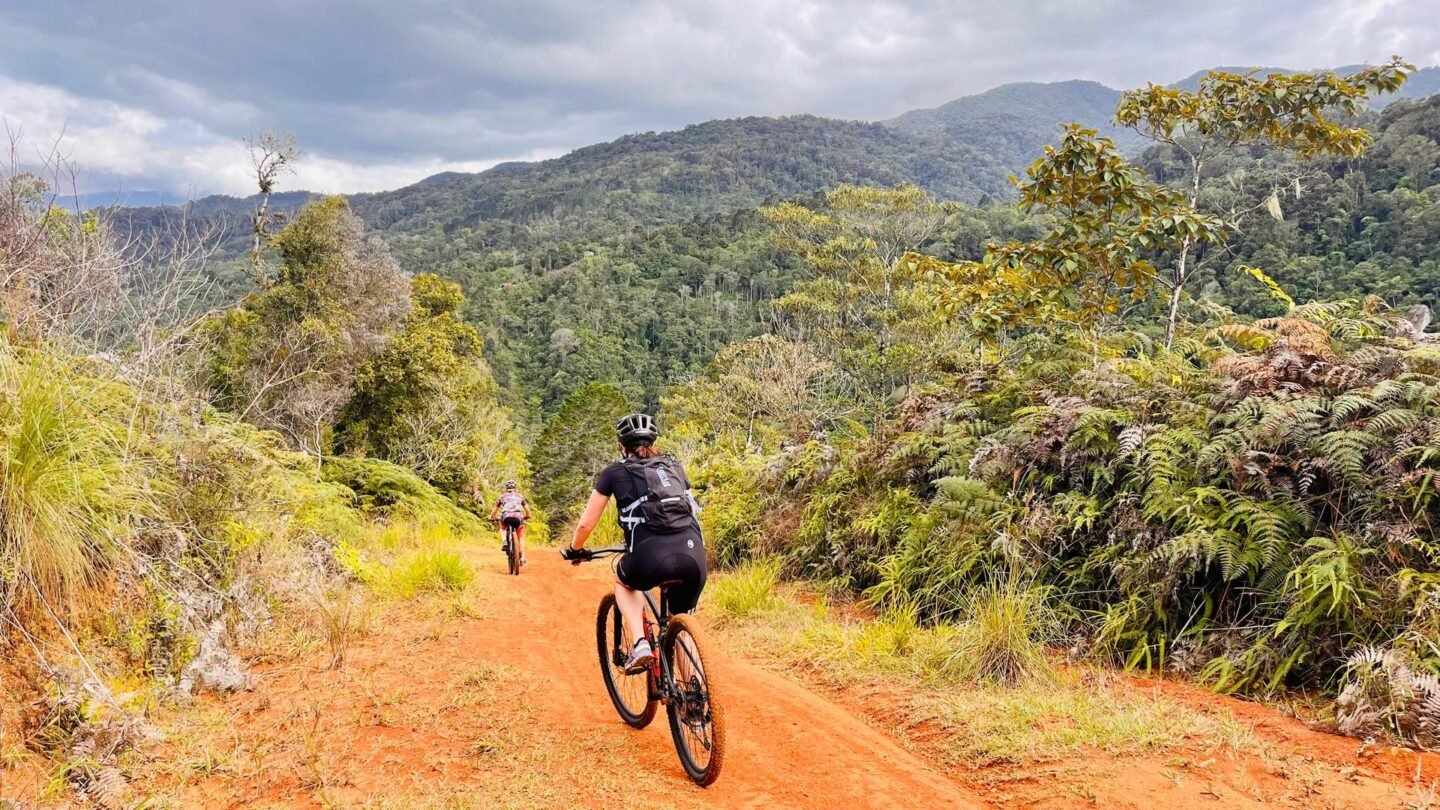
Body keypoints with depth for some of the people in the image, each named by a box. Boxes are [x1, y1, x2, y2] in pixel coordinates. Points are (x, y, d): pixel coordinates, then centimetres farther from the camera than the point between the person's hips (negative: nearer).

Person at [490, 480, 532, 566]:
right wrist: (527, 517, 49)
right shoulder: (520, 496, 28)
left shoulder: (502, 496, 27)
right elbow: (527, 510, 29)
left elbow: (494, 511, 31)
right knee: (521, 537, 18)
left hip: (506, 516, 0)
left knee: (502, 525, 36)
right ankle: (522, 558, 5)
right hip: (518, 516, 0)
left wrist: (492, 518, 49)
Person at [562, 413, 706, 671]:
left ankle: (640, 643, 11)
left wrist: (574, 550, 37)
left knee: (624, 582, 32)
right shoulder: (674, 467, 26)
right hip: (693, 555, 3)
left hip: (651, 557, -3)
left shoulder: (614, 472, 16)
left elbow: (586, 523, 17)